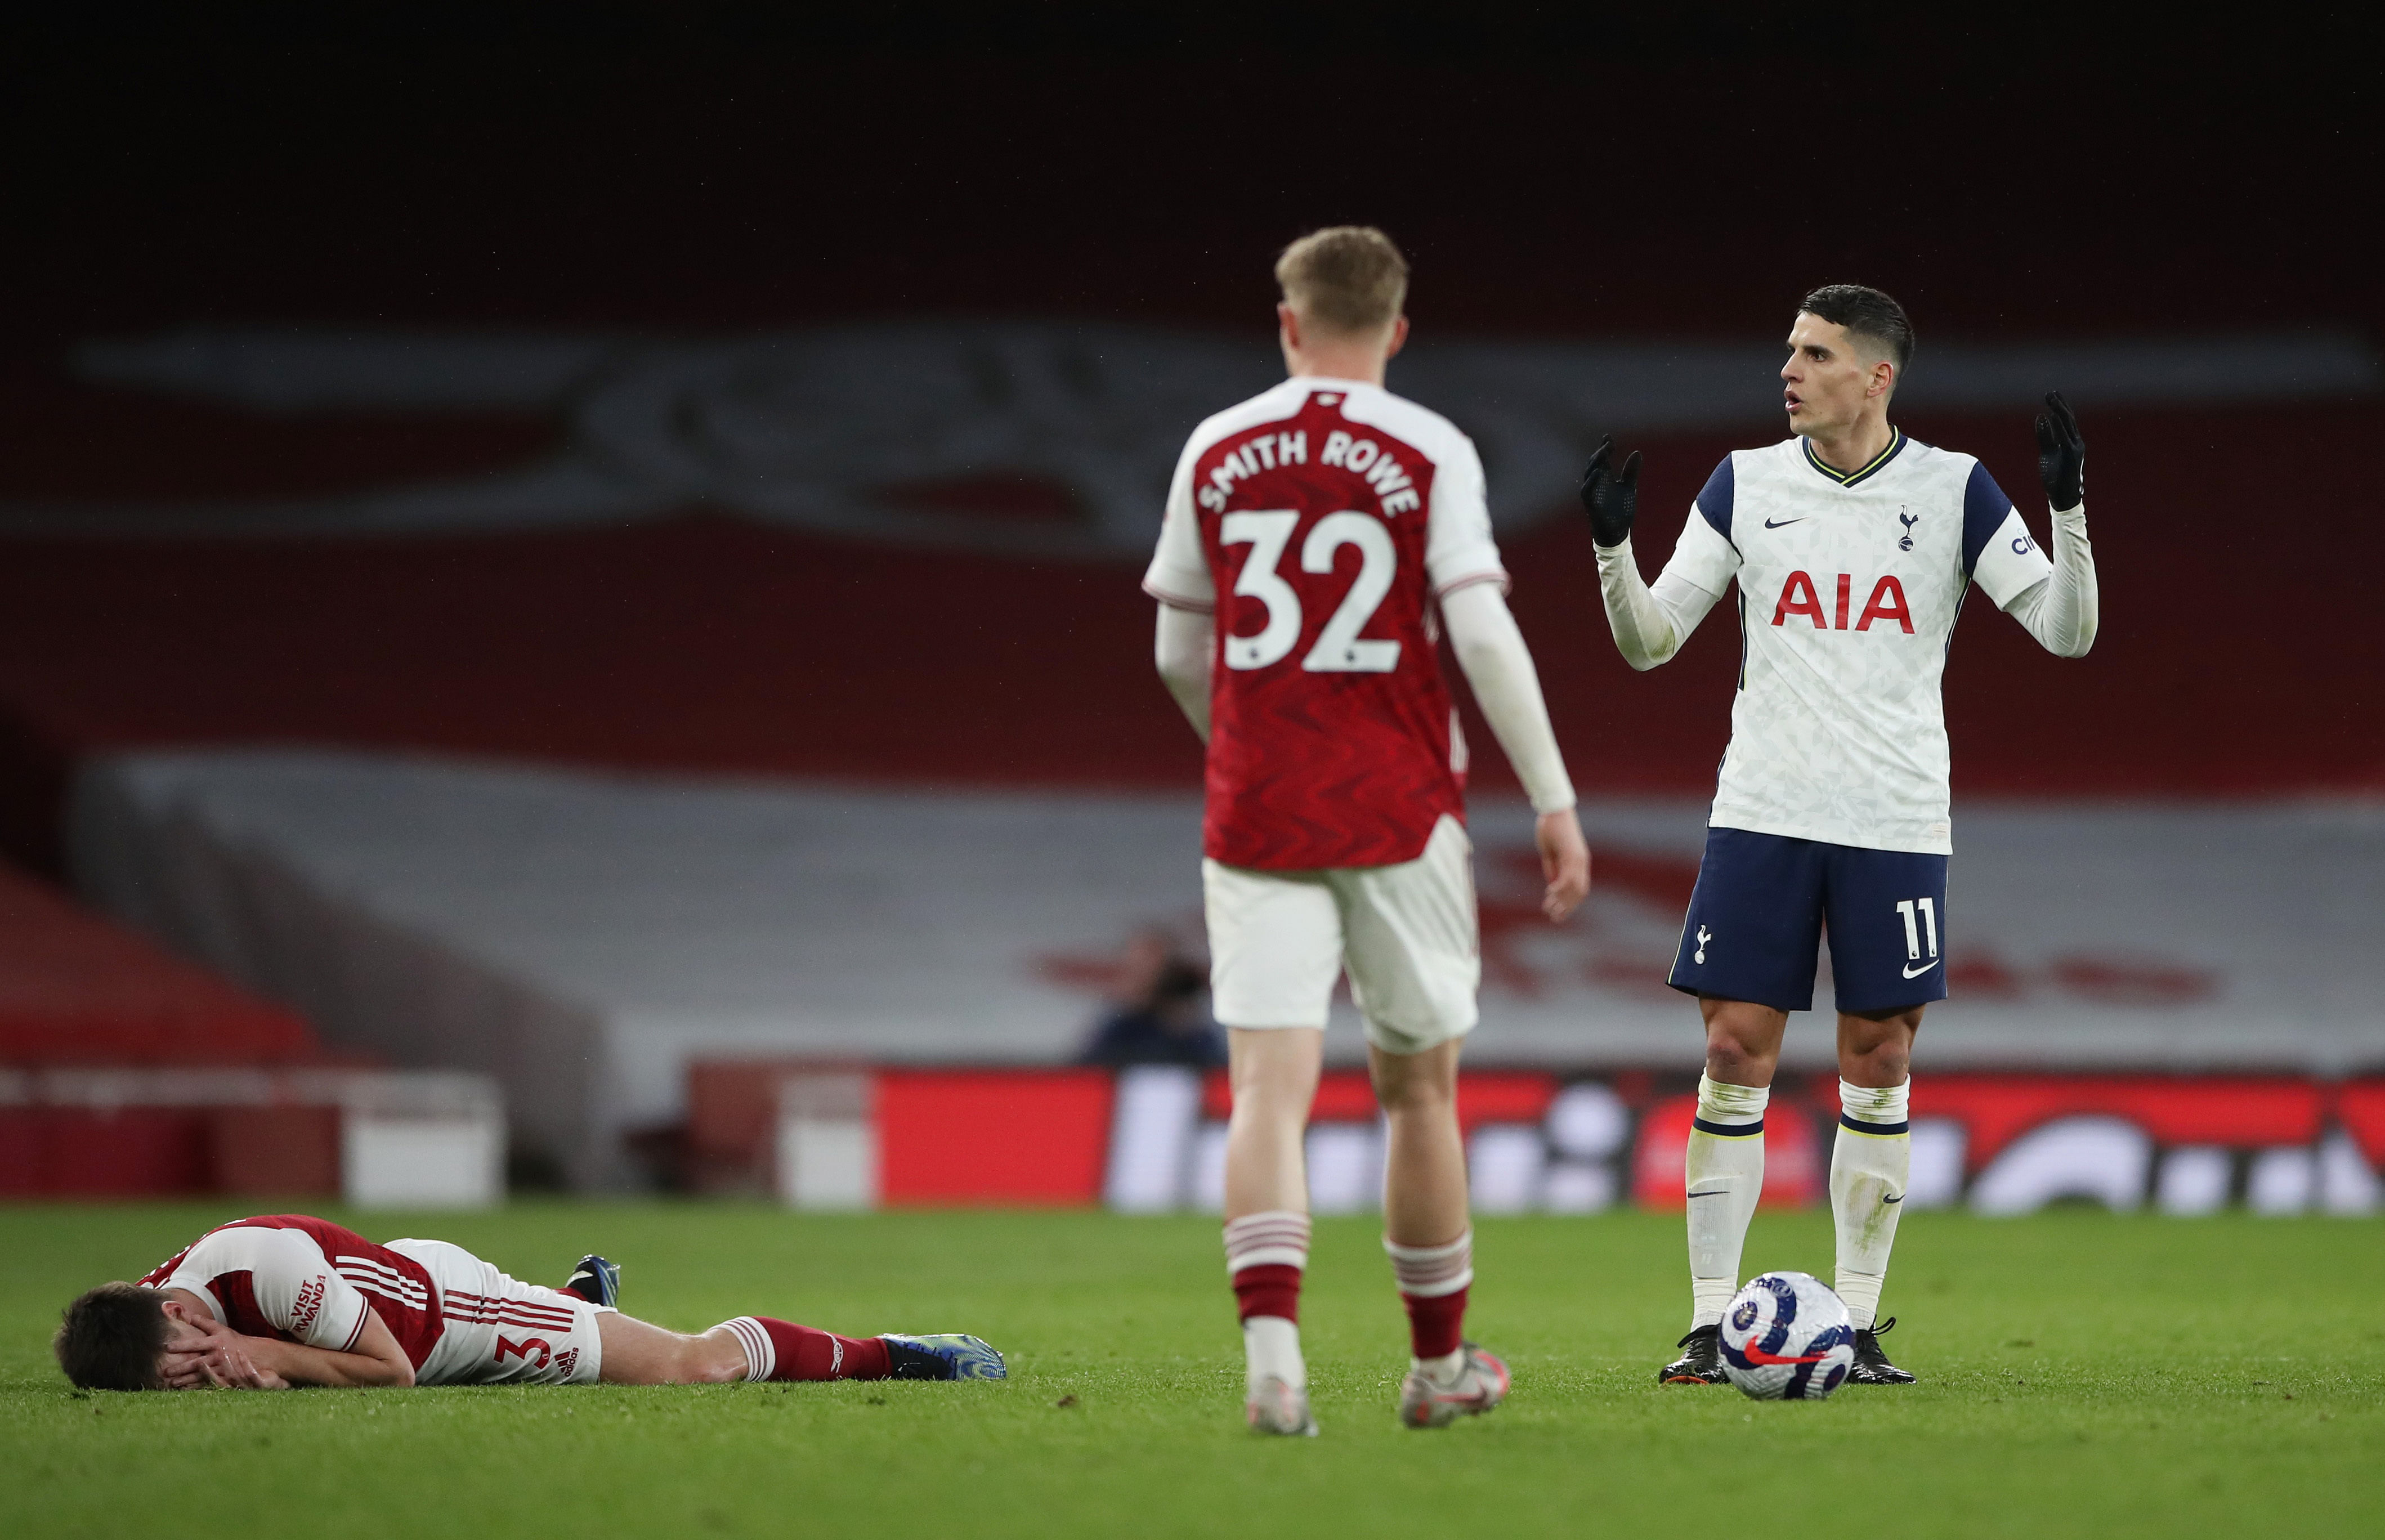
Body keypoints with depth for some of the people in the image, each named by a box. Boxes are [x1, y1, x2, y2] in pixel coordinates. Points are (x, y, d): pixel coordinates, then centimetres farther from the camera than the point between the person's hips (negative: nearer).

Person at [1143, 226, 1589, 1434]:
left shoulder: (1217, 452, 6)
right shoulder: (1429, 453, -2)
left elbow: (1179, 655, 12)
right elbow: (1482, 632, -12)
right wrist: (1553, 801, -8)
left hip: (1254, 821, 1)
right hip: (1398, 813, -1)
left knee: (1269, 1087, -6)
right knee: (1418, 1085, 13)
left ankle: (1271, 1349, -27)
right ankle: (1440, 1366, 24)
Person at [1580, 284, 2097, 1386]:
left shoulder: (1954, 490, 1)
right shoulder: (1747, 483, 5)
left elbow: (2069, 632, -2)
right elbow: (1649, 641, 8)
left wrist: (2069, 513, -16)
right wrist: (1612, 548, -10)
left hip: (1896, 826, -1)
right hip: (1761, 814, 1)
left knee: (1878, 1065, 1)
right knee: (1736, 1054, -4)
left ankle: (1857, 1324, 9)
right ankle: (1711, 1323, 1)